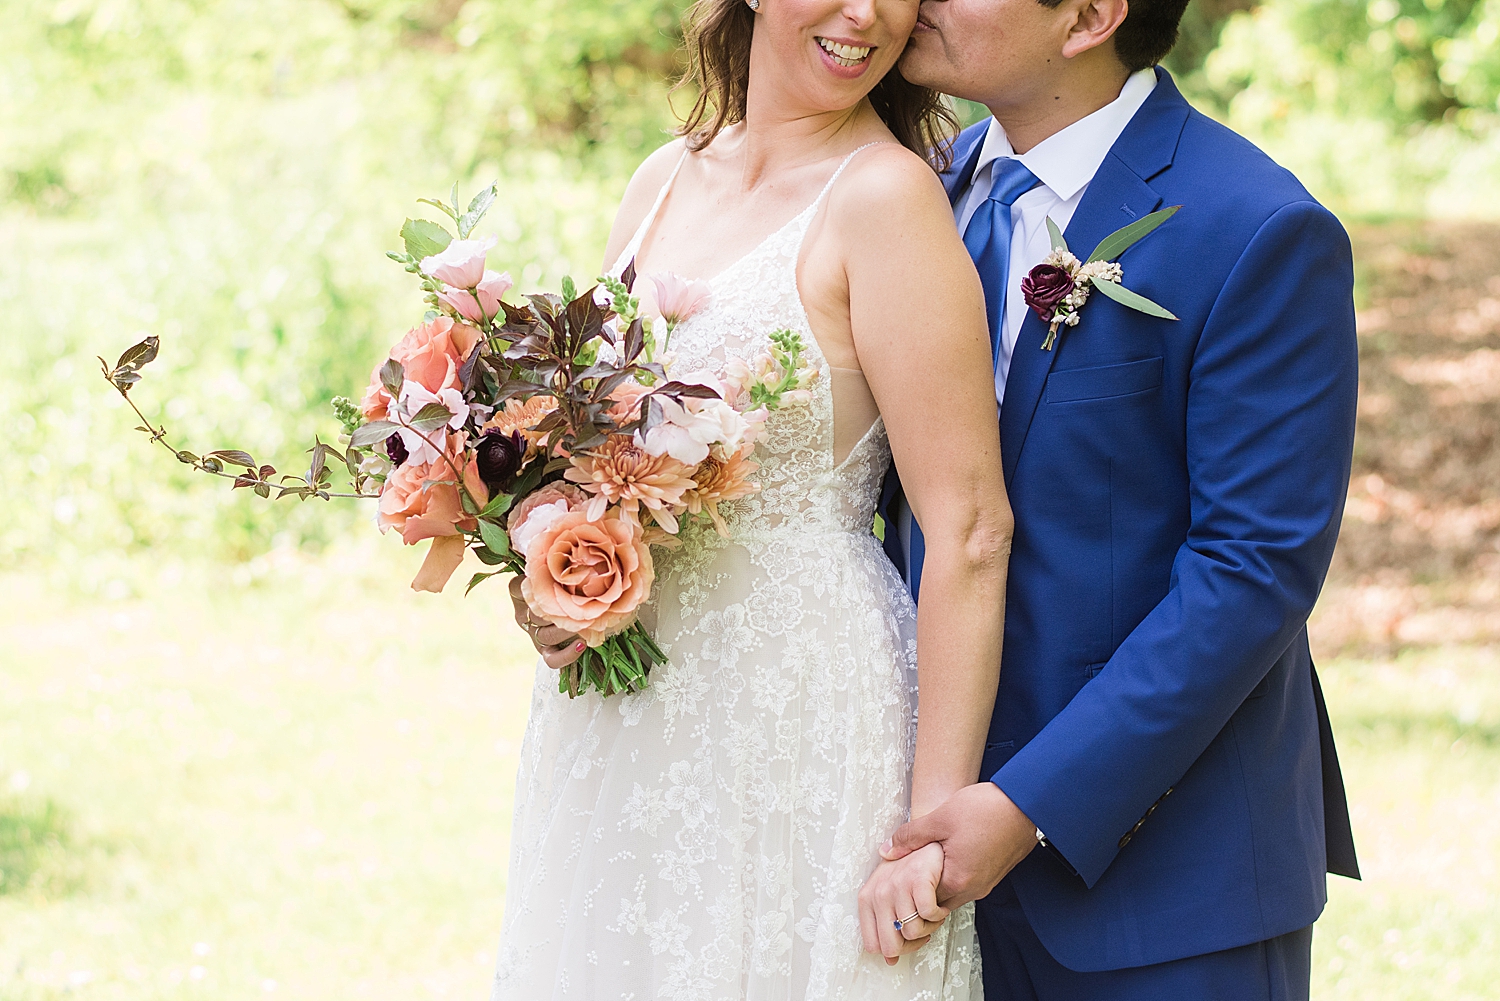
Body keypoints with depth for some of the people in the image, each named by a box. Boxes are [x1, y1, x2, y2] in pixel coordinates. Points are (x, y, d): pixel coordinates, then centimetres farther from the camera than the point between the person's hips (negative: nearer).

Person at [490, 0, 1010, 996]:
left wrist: (939, 818, -19)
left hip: (804, 727, -6)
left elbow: (969, 529, -16)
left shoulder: (885, 194, -13)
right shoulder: (664, 183, 8)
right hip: (623, 737, 7)